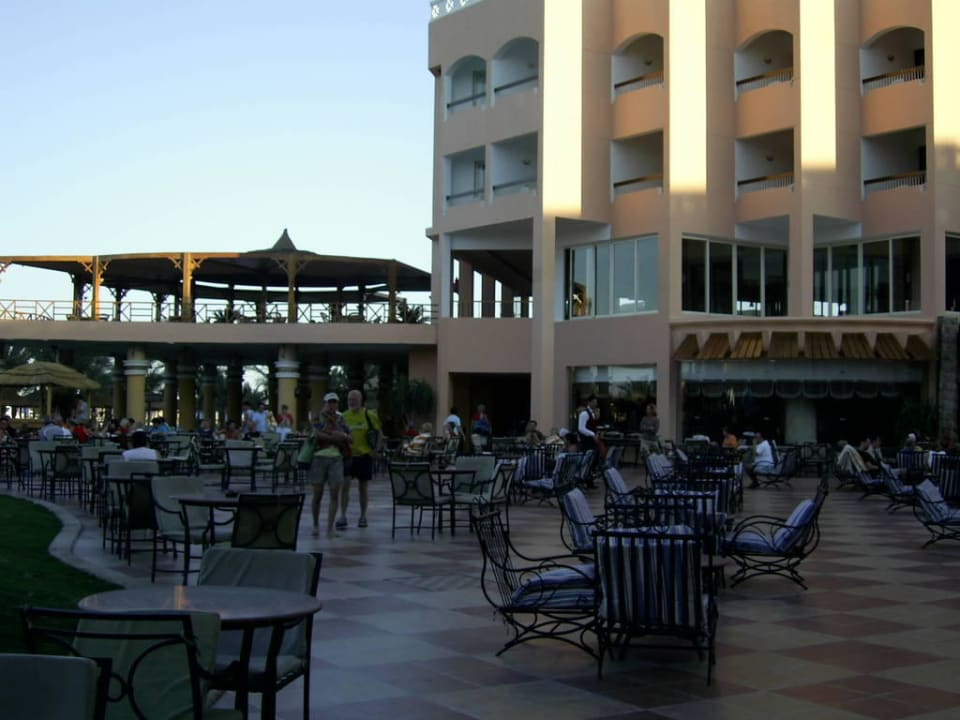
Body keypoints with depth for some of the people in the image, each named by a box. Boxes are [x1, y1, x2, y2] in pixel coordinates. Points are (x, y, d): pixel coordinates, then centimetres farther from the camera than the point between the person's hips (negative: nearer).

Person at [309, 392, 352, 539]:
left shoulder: (340, 420, 13)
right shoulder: (318, 417, 3)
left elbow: (351, 439, 10)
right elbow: (317, 434, -14)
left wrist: (343, 435, -10)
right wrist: (336, 438, -11)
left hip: (336, 459, 2)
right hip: (319, 457, -2)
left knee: (334, 495, -5)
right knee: (318, 495, 3)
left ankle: (330, 529, -4)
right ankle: (316, 525, 21)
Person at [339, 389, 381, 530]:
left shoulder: (369, 415, -4)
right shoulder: (343, 416, 1)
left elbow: (379, 432, 5)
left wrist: (376, 448, -2)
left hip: (364, 455, -1)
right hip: (348, 455, 1)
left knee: (362, 487, 9)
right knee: (345, 484, -9)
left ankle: (363, 516, 22)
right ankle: (342, 516, -5)